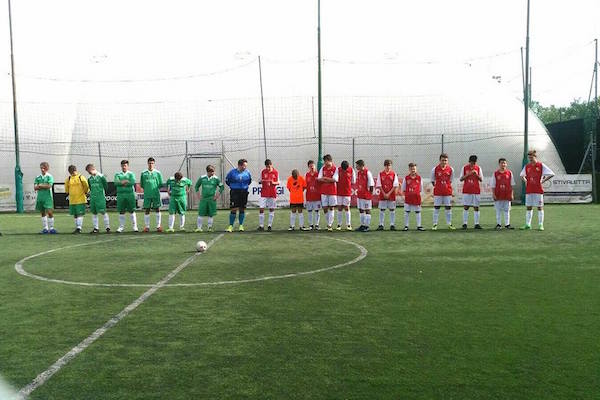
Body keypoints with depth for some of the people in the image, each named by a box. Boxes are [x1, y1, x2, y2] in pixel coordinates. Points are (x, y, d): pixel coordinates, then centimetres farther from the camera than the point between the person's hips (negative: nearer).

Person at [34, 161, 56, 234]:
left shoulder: (49, 176, -1)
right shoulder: (37, 177, 9)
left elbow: (49, 186, -13)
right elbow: (35, 188, 0)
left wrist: (40, 185, -5)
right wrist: (44, 186, -11)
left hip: (48, 197, -4)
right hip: (40, 197, 4)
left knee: (50, 212, -9)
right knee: (43, 213, 9)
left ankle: (51, 228, -1)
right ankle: (45, 228, 15)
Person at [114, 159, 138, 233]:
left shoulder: (131, 174, 7)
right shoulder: (117, 174, 12)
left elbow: (133, 182, -11)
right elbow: (116, 182, -6)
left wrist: (122, 183, -7)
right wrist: (126, 181, -13)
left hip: (130, 194, -1)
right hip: (120, 194, 2)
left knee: (132, 211, 0)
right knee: (121, 211, 4)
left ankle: (134, 226, 6)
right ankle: (121, 227, 11)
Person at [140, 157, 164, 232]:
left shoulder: (158, 173, 6)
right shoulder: (143, 173, 7)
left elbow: (161, 184, 8)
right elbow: (141, 184, 12)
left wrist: (156, 189, -1)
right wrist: (146, 189, 1)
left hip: (156, 194, 0)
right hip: (147, 195, 1)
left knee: (157, 209, 1)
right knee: (146, 211, 2)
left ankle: (158, 226, 7)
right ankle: (147, 226, 10)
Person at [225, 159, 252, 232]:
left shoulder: (247, 172, 1)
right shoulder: (232, 172, -6)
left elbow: (250, 180, 20)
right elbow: (227, 180, 10)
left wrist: (245, 186, 11)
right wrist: (232, 186, 10)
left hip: (244, 192, 2)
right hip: (234, 192, -2)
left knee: (242, 209, 7)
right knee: (233, 209, -5)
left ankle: (241, 226, 17)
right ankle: (231, 226, 2)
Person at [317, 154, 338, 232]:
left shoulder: (335, 169, -3)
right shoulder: (323, 168, 7)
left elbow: (334, 179, -13)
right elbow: (319, 179, -1)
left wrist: (325, 178, -9)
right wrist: (330, 180, -12)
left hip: (332, 191, -3)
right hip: (323, 191, 3)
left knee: (331, 208, -1)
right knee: (325, 208, 3)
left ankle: (329, 225, 2)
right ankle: (329, 222, 22)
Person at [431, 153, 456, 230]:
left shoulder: (451, 169, -1)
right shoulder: (435, 169, -6)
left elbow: (450, 180, 12)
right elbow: (433, 180, 6)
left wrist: (447, 186, 8)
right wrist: (436, 186, 3)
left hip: (448, 192, 1)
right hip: (437, 192, -1)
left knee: (448, 208, 6)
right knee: (436, 207, 2)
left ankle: (449, 224, 15)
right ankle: (435, 224, 9)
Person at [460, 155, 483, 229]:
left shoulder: (478, 168, 5)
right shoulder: (464, 168, 3)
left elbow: (481, 179, 4)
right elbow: (461, 179, 2)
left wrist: (476, 174, -13)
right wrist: (468, 174, -13)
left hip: (476, 190, 1)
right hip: (466, 190, -1)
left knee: (476, 207, 0)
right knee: (466, 207, -2)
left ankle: (476, 224, 3)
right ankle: (465, 223, 1)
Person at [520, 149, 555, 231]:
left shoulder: (541, 165, -3)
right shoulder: (526, 166, 9)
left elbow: (551, 174, -3)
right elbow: (522, 175, 26)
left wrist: (543, 181, -7)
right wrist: (525, 181, 9)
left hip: (538, 190, -4)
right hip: (529, 190, 4)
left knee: (540, 207, 0)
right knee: (529, 207, 7)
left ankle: (540, 225, 5)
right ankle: (527, 224, 12)